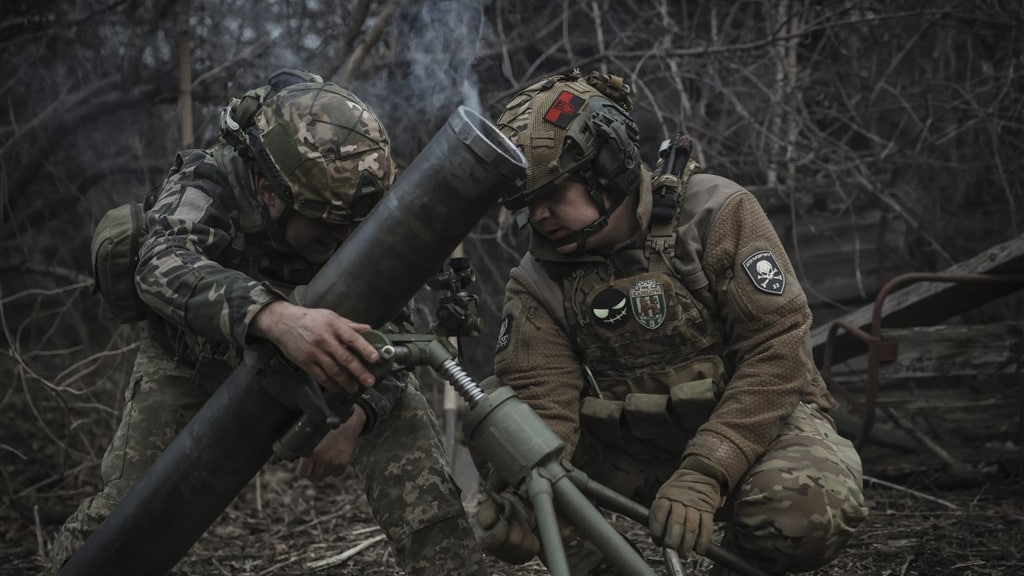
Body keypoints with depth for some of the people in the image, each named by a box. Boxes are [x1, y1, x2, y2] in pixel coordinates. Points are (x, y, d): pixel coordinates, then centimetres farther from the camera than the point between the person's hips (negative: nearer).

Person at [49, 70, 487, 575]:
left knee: (404, 422, -16)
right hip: (199, 353, -2)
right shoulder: (206, 185, -34)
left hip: (305, 346, 2)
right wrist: (276, 317, -73)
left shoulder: (356, 215, -24)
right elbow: (164, 266, -55)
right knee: (130, 499, -13)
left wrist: (356, 415, -38)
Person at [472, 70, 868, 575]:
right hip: (627, 449, 3)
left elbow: (776, 349, -20)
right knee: (502, 521, -17)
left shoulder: (716, 214, -14)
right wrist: (526, 492, -37)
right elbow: (540, 398, -14)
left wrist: (702, 477, -31)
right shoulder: (537, 282, -4)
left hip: (755, 420, -3)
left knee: (804, 512, -34)